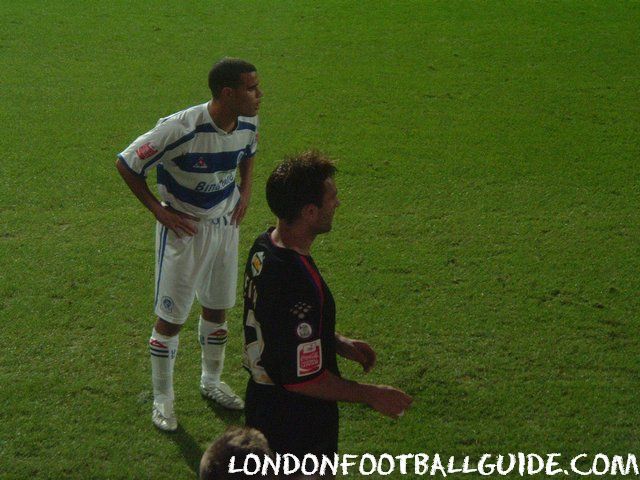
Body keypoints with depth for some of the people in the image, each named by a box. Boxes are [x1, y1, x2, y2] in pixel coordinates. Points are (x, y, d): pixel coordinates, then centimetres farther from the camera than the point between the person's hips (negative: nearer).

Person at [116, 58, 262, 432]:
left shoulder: (248, 124, -10)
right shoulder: (182, 130, -30)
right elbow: (127, 164, -20)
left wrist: (246, 191, 3)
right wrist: (160, 211, -17)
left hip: (226, 224, 6)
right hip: (185, 229, -6)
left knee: (218, 309, 19)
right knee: (172, 318, 4)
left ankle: (212, 382, 40)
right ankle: (163, 399, 22)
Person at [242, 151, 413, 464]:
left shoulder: (263, 249, -3)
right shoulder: (297, 283, -33)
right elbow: (303, 377, -27)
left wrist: (340, 344, 10)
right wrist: (371, 396, -16)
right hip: (296, 431, -9)